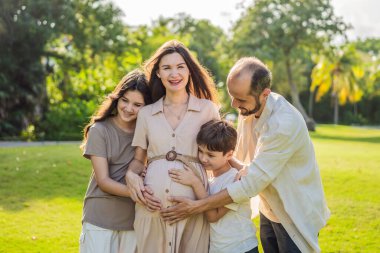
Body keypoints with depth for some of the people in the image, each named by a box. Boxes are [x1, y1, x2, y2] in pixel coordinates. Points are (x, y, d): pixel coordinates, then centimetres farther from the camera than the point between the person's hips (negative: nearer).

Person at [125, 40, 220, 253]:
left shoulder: (207, 109, 6)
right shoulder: (146, 113, 12)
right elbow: (139, 159, 16)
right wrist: (131, 175, -4)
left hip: (192, 203, -1)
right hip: (152, 204, 2)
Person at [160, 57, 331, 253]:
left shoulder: (285, 124, -31)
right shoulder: (248, 108, -8)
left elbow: (251, 184, -30)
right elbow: (238, 157, 6)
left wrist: (196, 207, -25)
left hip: (295, 215, -7)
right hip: (269, 210, 7)